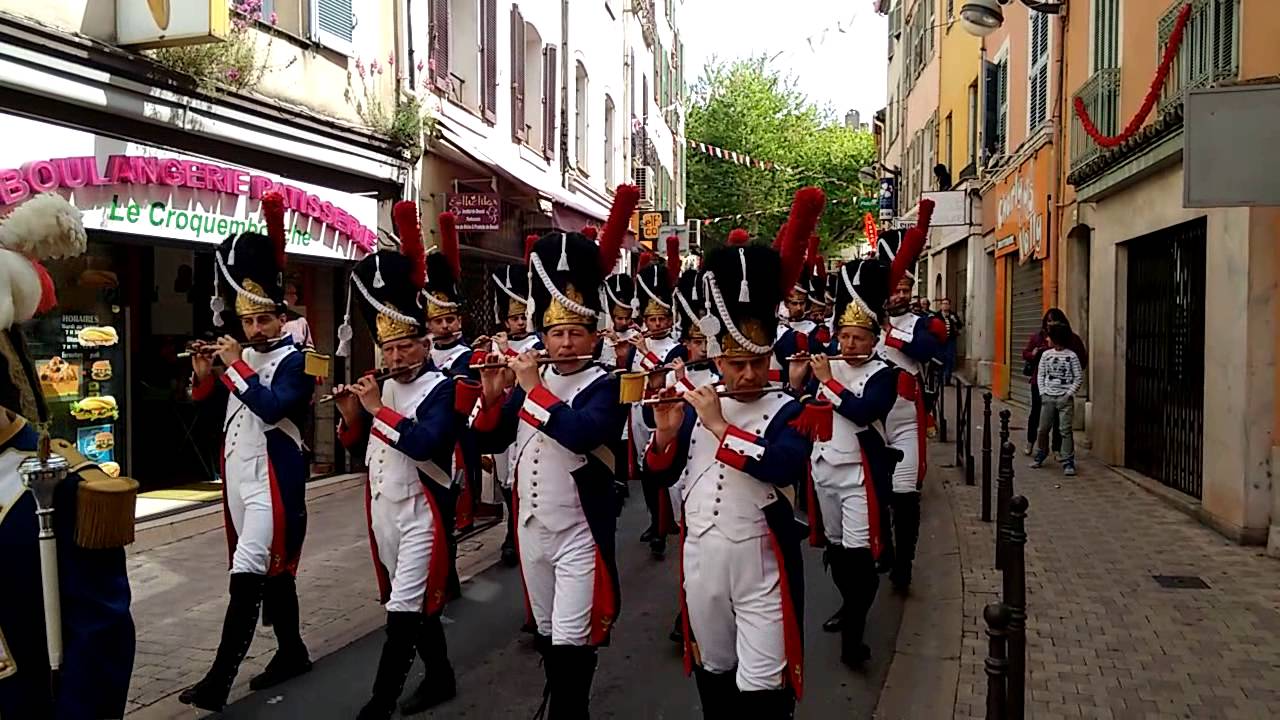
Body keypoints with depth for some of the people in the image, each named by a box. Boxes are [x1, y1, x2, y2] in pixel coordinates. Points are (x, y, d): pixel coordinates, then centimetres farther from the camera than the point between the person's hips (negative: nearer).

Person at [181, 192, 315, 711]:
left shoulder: (296, 361, -10)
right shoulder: (242, 357, 11)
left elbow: (271, 407, -25)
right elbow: (205, 402, 16)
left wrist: (234, 365, -19)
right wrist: (203, 373, -2)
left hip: (273, 484, -8)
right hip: (237, 480, 8)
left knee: (247, 577, -10)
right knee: (273, 571, 15)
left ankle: (219, 680, -9)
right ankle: (292, 652, 27)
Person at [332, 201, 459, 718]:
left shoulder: (441, 389, -12)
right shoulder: (384, 387, 9)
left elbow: (423, 442, -28)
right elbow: (359, 446, 13)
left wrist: (377, 409, -23)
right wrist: (351, 416, -6)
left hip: (419, 512, -7)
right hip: (381, 509, 8)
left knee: (404, 609, -5)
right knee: (416, 603, 17)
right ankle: (441, 678, 31)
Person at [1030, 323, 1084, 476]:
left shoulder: (1071, 356, -3)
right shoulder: (1046, 354, 7)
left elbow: (1079, 377, -1)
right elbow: (1040, 374, 11)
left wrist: (1069, 393, -9)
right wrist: (1042, 392, 1)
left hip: (1065, 398, -3)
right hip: (1048, 396, 3)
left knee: (1065, 430, -5)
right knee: (1043, 428, 8)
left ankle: (1068, 462, -1)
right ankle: (1040, 455, 26)